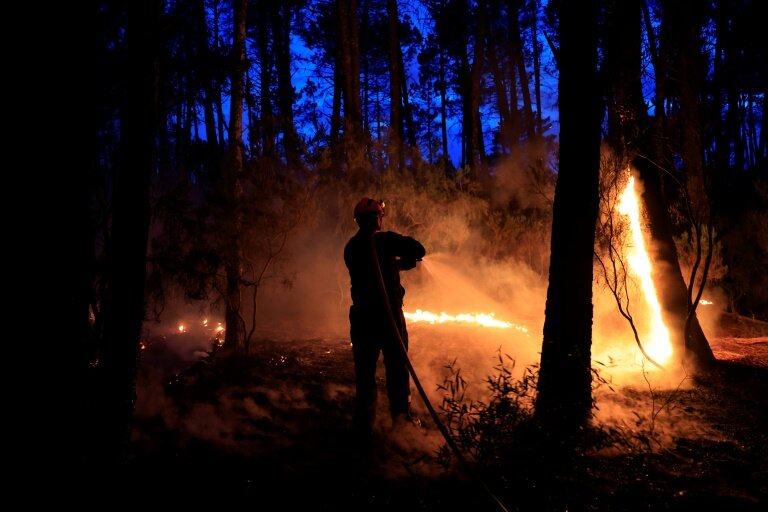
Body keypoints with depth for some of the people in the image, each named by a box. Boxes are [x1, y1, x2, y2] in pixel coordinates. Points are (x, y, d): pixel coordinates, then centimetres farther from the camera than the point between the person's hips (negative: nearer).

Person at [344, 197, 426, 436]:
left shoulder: (351, 247, 8)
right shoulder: (384, 240, -12)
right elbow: (418, 250, -18)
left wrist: (399, 262, 20)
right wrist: (408, 257, 3)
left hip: (362, 315, 5)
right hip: (389, 314, -4)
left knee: (364, 370, 10)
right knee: (397, 366, 10)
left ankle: (364, 423, 12)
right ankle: (401, 415, 17)